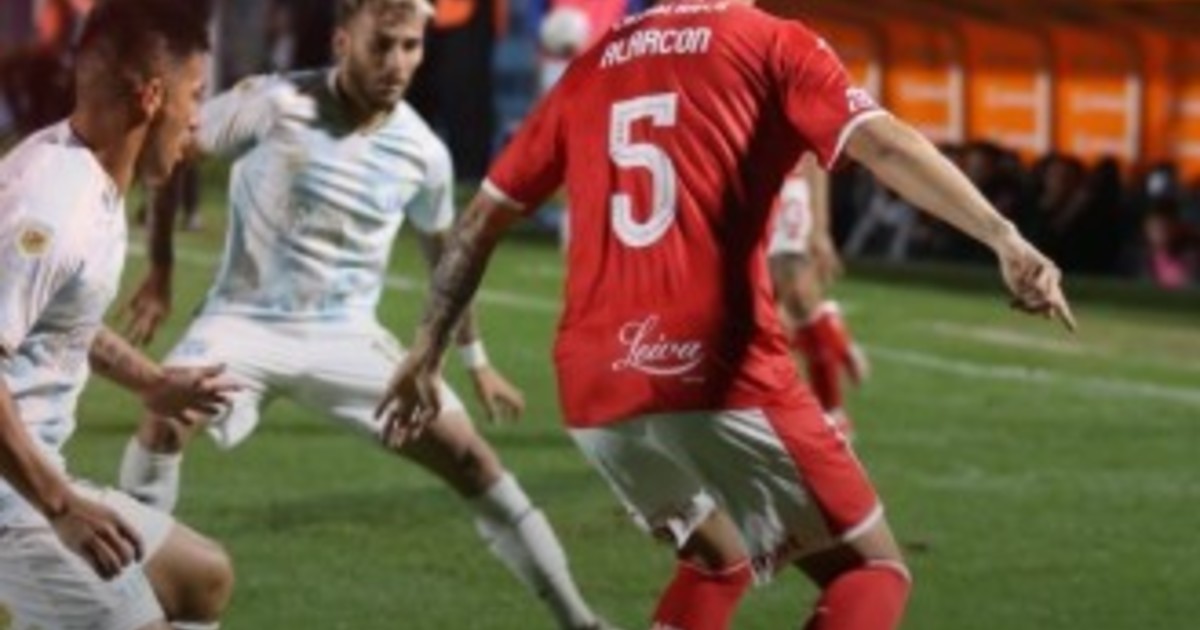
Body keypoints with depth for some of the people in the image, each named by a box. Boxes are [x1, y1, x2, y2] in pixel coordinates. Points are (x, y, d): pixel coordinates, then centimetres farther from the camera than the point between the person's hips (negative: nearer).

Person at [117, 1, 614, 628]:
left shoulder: (422, 151, -5)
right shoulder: (273, 104, -16)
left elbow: (447, 253, 13)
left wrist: (476, 360, 21)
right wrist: (160, 270, -3)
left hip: (345, 335, 2)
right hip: (248, 319, -2)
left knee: (467, 457, -5)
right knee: (166, 419, -29)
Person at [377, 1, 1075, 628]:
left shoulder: (595, 67, 20)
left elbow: (483, 217, 23)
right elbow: (883, 142, -11)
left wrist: (428, 352, 30)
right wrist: (1005, 238, -21)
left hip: (595, 387, 6)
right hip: (718, 373, -6)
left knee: (718, 564, 29)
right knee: (872, 572, 4)